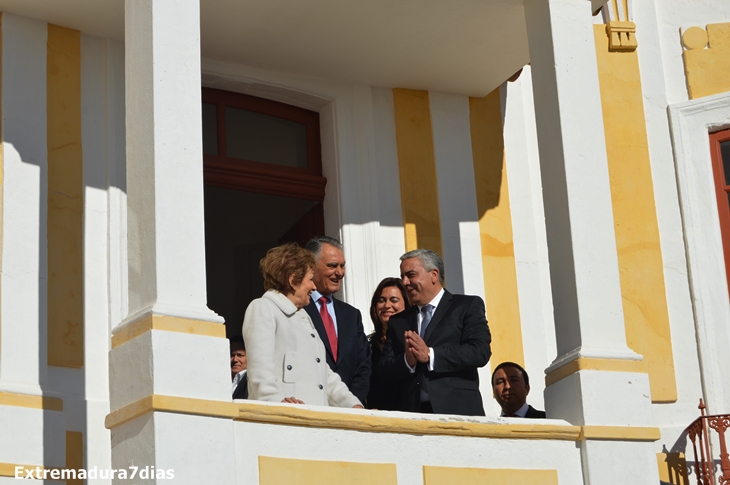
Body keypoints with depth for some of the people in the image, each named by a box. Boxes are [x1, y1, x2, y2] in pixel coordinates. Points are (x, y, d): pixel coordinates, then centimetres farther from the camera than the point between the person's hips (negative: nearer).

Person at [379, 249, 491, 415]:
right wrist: (406, 360, -10)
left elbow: (481, 352, -6)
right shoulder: (398, 321, 19)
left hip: (457, 410, -2)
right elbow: (384, 369, 11)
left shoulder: (468, 306, 8)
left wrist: (430, 355, -11)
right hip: (411, 412, 3)